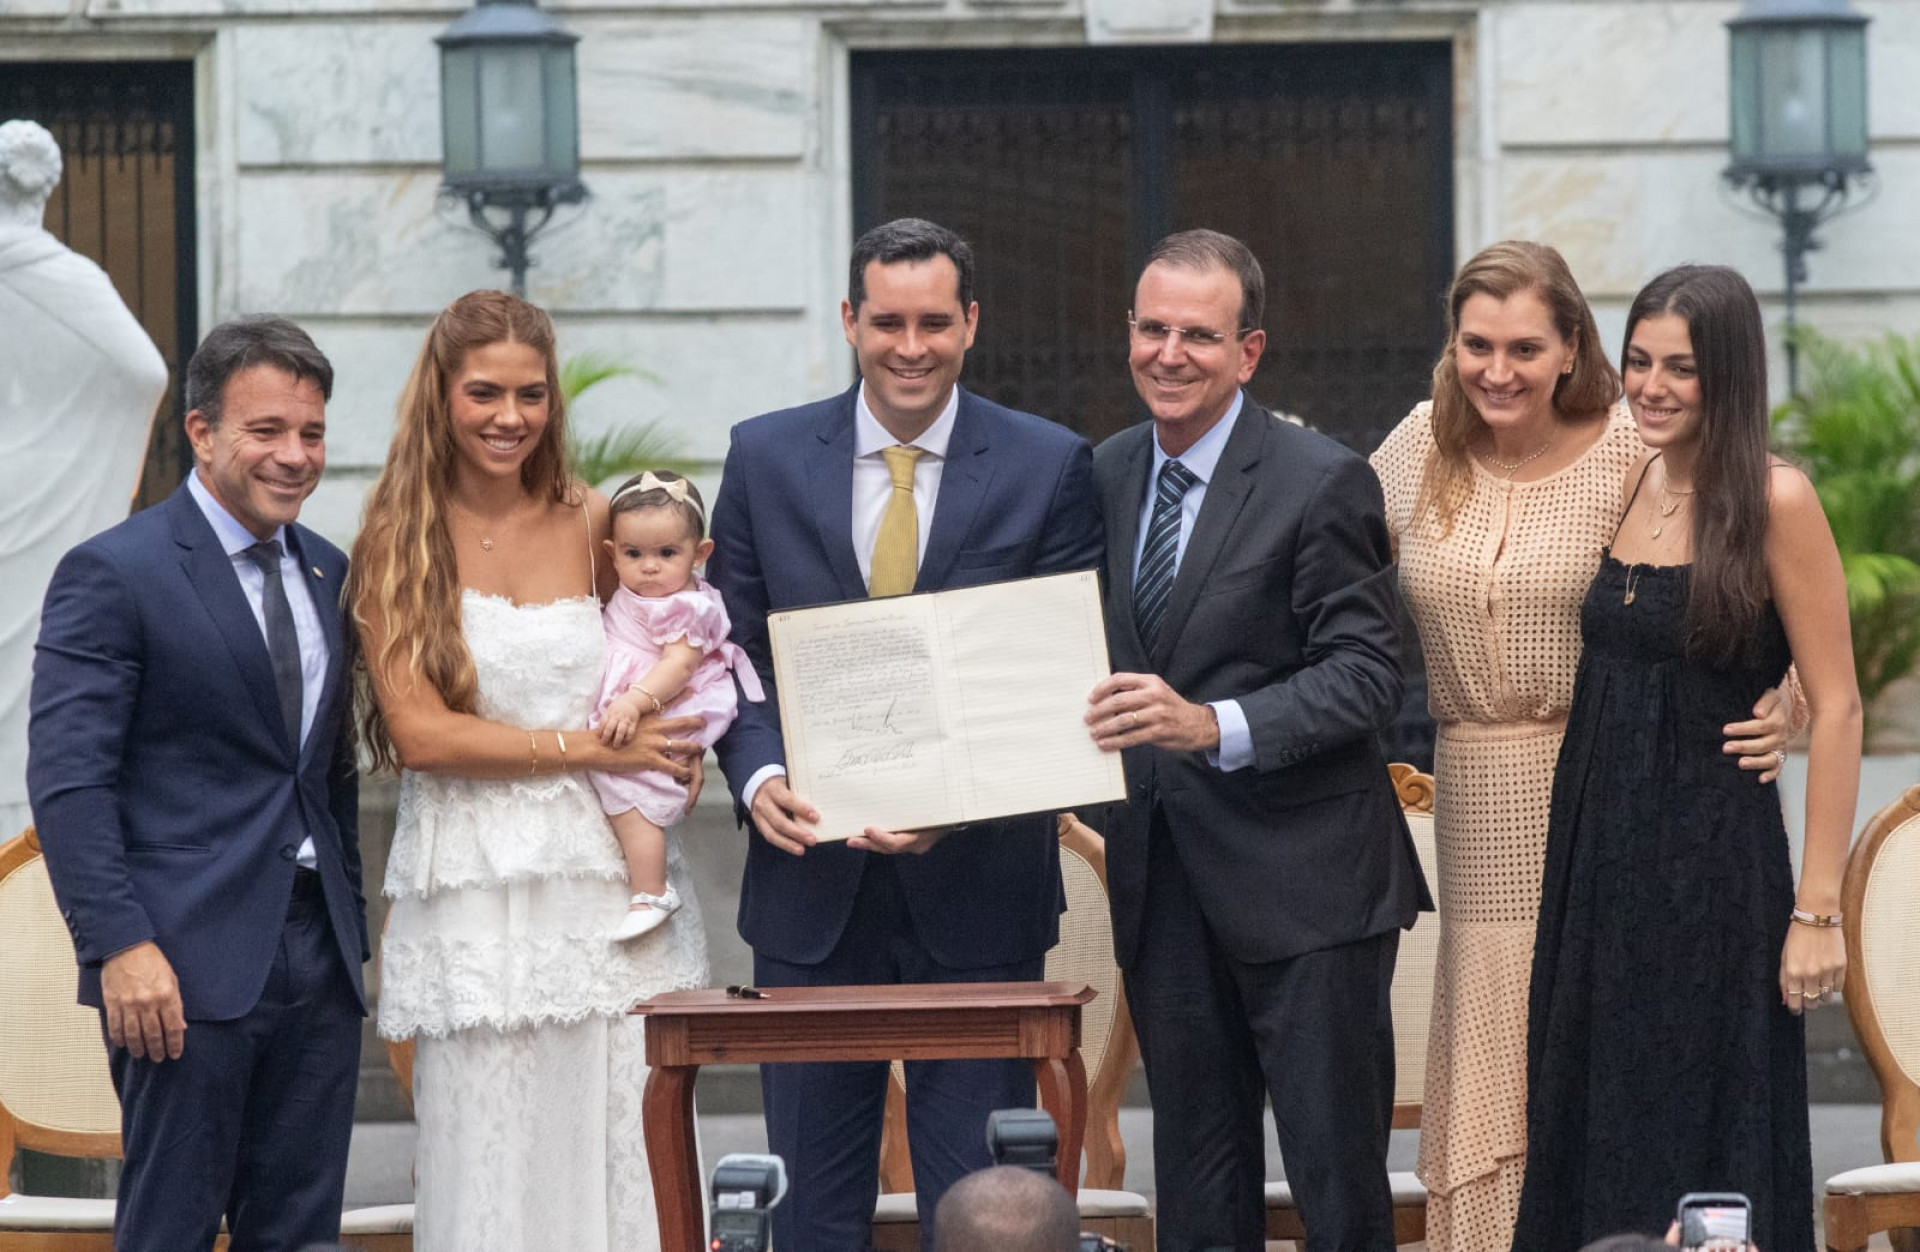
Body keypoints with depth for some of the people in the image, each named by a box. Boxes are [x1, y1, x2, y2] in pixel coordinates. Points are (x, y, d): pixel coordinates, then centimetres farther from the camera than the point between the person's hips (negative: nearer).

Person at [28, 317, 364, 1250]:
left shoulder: (329, 575, 14)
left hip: (319, 962, 7)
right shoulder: (113, 574, -7)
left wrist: (352, 927, 15)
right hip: (190, 963, -7)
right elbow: (68, 778, -13)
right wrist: (120, 945, -20)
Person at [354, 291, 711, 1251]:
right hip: (470, 891, -2)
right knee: (490, 1162, -2)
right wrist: (589, 747, -9)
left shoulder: (594, 525, 9)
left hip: (608, 879, 2)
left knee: (625, 1153, 0)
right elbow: (419, 732, -6)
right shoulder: (397, 545, 1)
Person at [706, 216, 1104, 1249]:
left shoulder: (1050, 467, 0)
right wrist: (757, 775, -12)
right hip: (812, 883, 2)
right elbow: (734, 656, 8)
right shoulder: (765, 458, 6)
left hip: (977, 883, -2)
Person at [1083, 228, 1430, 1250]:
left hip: (1301, 877, -6)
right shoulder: (1107, 475, 10)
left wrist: (1211, 725, -29)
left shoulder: (1321, 484, -10)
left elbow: (1365, 675, -15)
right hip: (1161, 879, 6)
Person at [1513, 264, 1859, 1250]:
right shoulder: (1628, 486, 8)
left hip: (1711, 866, -6)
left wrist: (1818, 909, -15)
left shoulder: (1774, 501, -10)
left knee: (1701, 1156, 0)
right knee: (1590, 1141, 10)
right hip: (1592, 854, 6)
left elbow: (1836, 709, -11)